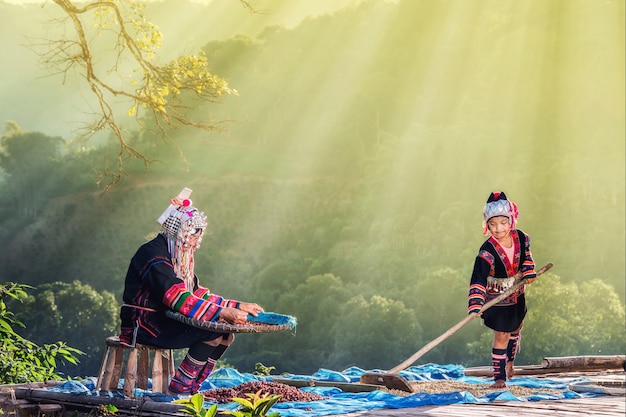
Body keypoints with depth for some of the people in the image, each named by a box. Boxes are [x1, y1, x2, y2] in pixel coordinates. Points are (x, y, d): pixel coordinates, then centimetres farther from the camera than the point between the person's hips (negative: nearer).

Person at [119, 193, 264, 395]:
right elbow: (179, 299, -27)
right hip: (144, 326, -10)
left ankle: (191, 389, -5)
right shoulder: (154, 255, -17)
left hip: (165, 322, 10)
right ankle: (177, 390, -15)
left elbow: (197, 294, 15)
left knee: (226, 334, -3)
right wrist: (223, 314, -32)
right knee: (212, 333, -23)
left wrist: (238, 307, 5)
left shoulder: (179, 257, 15)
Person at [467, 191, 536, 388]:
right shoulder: (487, 252, -34)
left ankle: (509, 362, 51)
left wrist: (528, 272, -7)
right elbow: (478, 281, -40)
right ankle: (499, 377, 12)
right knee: (501, 336, -4)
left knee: (516, 329, 25)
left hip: (517, 296, 6)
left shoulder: (520, 237, -17)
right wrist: (475, 306, -50)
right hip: (497, 300, -6)